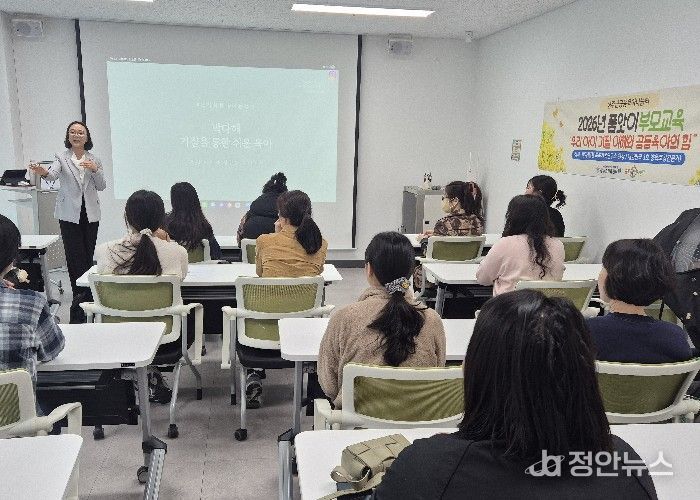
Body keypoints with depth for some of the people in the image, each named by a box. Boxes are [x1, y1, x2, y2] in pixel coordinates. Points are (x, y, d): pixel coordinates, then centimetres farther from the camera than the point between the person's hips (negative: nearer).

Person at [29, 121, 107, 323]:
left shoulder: (94, 159, 10)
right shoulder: (62, 157, 2)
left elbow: (101, 186, 6)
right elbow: (54, 174, -18)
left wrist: (95, 170, -12)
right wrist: (44, 172, -41)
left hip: (90, 213, 3)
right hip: (70, 213, -3)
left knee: (88, 256, 5)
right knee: (75, 256, -8)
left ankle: (83, 296, 17)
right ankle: (81, 295, -3)